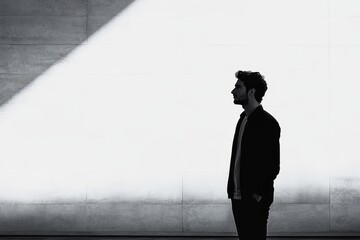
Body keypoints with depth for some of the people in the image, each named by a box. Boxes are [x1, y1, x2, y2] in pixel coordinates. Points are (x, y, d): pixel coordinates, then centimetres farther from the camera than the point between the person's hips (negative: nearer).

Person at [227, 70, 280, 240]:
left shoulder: (267, 123, -12)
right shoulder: (243, 119, 15)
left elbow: (273, 165, -15)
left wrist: (258, 194, -15)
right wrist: (232, 189, 12)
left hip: (255, 200, -8)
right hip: (238, 197, 8)